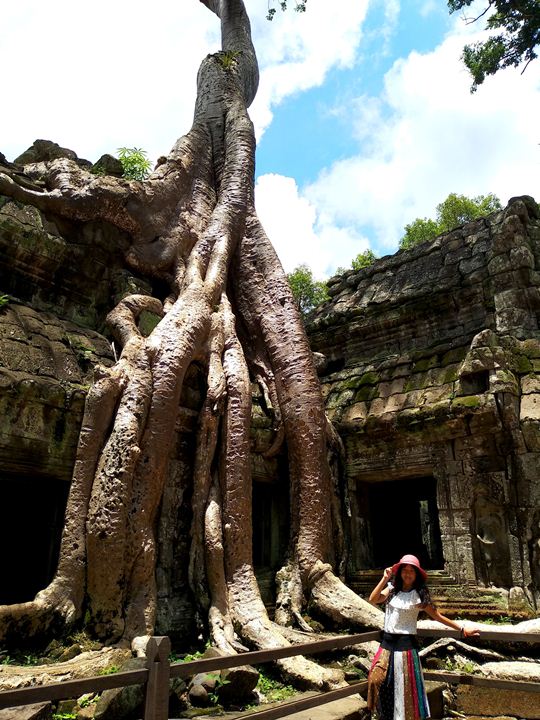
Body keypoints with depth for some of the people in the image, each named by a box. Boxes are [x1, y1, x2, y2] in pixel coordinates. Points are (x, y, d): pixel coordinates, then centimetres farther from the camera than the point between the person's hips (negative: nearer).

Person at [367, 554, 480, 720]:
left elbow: (437, 616, 0)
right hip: (387, 641, 3)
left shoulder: (419, 595, -3)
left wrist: (462, 629, -3)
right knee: (376, 680, 3)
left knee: (405, 685, 3)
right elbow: (372, 599, -12)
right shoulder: (391, 589, 3)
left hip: (405, 643, -3)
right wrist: (384, 579, -16)